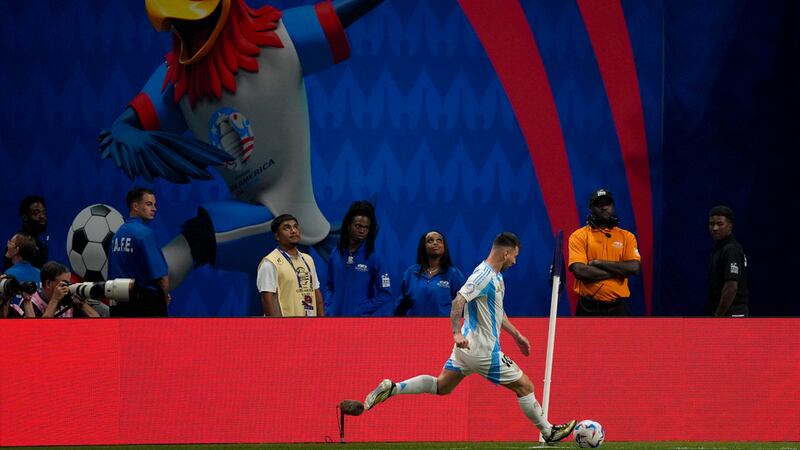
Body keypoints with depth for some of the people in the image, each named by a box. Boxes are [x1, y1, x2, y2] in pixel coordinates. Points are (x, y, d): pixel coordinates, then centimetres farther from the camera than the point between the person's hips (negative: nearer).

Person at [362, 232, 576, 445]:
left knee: (441, 386, 15)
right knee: (525, 386, 2)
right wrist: (457, 333, -35)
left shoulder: (496, 275, 12)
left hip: (467, 348, 10)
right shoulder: (484, 275, -20)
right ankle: (549, 432, 14)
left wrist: (516, 335, 27)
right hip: (484, 351, -10)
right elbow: (459, 301, -29)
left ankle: (391, 388, 4)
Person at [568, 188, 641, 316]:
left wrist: (599, 263, -11)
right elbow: (580, 271, -12)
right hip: (588, 309, -1)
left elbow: (634, 267, -7)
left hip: (618, 309, 1)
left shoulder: (627, 237, 8)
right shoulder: (578, 236, 2)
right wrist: (619, 270, -9)